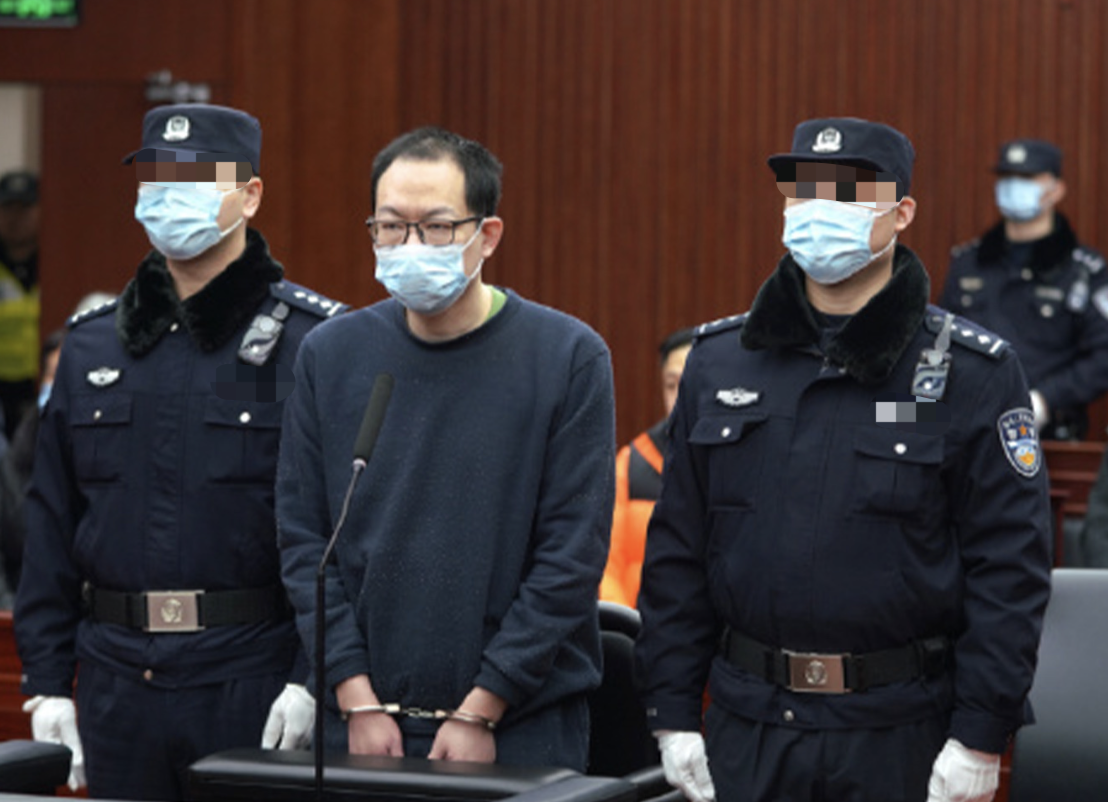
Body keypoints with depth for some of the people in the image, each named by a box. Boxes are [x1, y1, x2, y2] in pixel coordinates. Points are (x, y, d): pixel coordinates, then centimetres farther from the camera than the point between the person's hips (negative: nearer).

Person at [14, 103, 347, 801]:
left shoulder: (312, 341, -3)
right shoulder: (92, 344, 12)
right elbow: (51, 526, 12)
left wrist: (313, 678, -15)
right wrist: (46, 682, 7)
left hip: (254, 679, -4)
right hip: (117, 683, 5)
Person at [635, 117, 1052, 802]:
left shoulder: (973, 373, -3)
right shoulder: (719, 362, 8)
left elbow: (1009, 564, -6)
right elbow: (676, 548, 10)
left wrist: (980, 739, -11)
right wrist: (673, 714, 5)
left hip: (901, 742, -3)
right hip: (748, 731, 3)